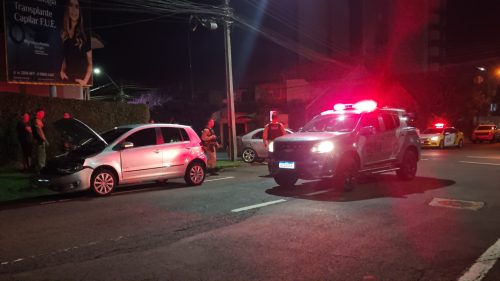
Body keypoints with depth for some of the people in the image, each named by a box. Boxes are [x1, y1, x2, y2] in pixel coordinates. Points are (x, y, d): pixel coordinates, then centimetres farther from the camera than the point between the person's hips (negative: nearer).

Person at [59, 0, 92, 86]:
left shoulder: (85, 36, -4)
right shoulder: (63, 35, 9)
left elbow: (90, 62, -5)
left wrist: (85, 80, -14)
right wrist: (62, 71, 3)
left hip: (81, 80, -4)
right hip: (68, 79, 4)